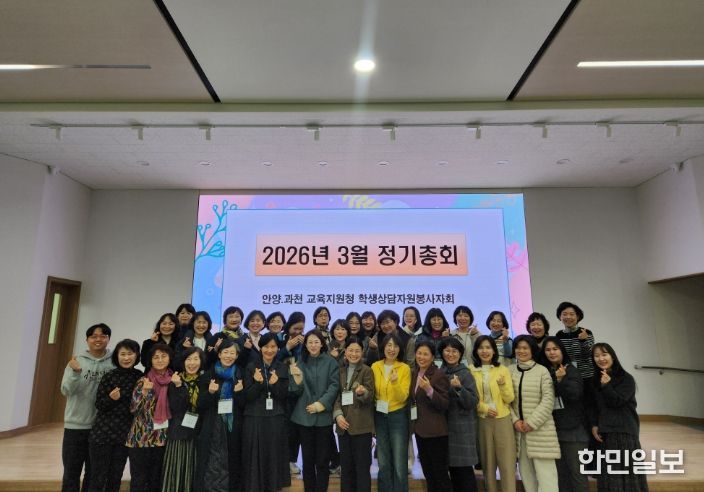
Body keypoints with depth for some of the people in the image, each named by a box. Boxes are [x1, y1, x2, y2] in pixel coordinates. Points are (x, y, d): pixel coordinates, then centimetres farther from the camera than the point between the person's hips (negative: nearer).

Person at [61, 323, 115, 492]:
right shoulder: (77, 361, -3)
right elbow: (66, 391, -10)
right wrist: (76, 372, -25)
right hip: (76, 424, 0)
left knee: (94, 473, 14)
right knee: (71, 472, 11)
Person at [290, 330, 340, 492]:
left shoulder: (331, 362, 0)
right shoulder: (300, 362, 8)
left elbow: (334, 385, -6)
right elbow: (297, 390, 5)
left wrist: (322, 403, -15)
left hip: (324, 416, -2)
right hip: (304, 416, 2)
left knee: (322, 459, 4)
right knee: (307, 457, 10)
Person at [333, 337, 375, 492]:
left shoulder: (367, 370, -4)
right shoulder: (340, 370, 9)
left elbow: (370, 397, -11)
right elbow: (336, 395, 8)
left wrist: (362, 392, -34)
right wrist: (338, 414, -8)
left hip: (361, 425, -4)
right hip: (344, 424, 4)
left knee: (362, 465, 0)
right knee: (346, 464, 13)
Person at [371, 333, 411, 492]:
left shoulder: (405, 368, -8)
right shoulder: (375, 367, 0)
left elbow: (403, 397, -14)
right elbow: (372, 393, 9)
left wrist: (395, 383, -30)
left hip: (398, 416, -3)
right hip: (379, 416, 3)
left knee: (399, 464, 0)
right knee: (383, 463, 14)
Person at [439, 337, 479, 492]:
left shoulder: (465, 374, -10)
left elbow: (473, 402, -16)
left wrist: (459, 388, -29)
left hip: (462, 428, -5)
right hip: (446, 426, 5)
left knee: (464, 468, -1)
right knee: (452, 467, 13)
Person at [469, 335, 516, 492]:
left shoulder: (503, 370, 0)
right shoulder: (470, 371, -1)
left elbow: (509, 399, -3)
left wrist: (503, 385, -21)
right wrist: (483, 407, -14)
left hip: (503, 420, 0)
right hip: (482, 421, 0)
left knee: (507, 463, -1)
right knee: (488, 463, 9)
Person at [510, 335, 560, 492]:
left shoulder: (542, 371, -3)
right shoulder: (510, 371, 6)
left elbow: (548, 400, -8)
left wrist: (532, 422, -12)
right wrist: (515, 420, -7)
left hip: (540, 428, -3)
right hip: (518, 428, 3)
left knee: (545, 471, -4)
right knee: (525, 471, 8)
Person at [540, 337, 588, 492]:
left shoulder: (571, 370, -5)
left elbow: (575, 394, -18)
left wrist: (561, 379, -28)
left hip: (573, 429, -4)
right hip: (554, 429, 4)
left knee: (577, 471, 2)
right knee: (560, 472, 11)